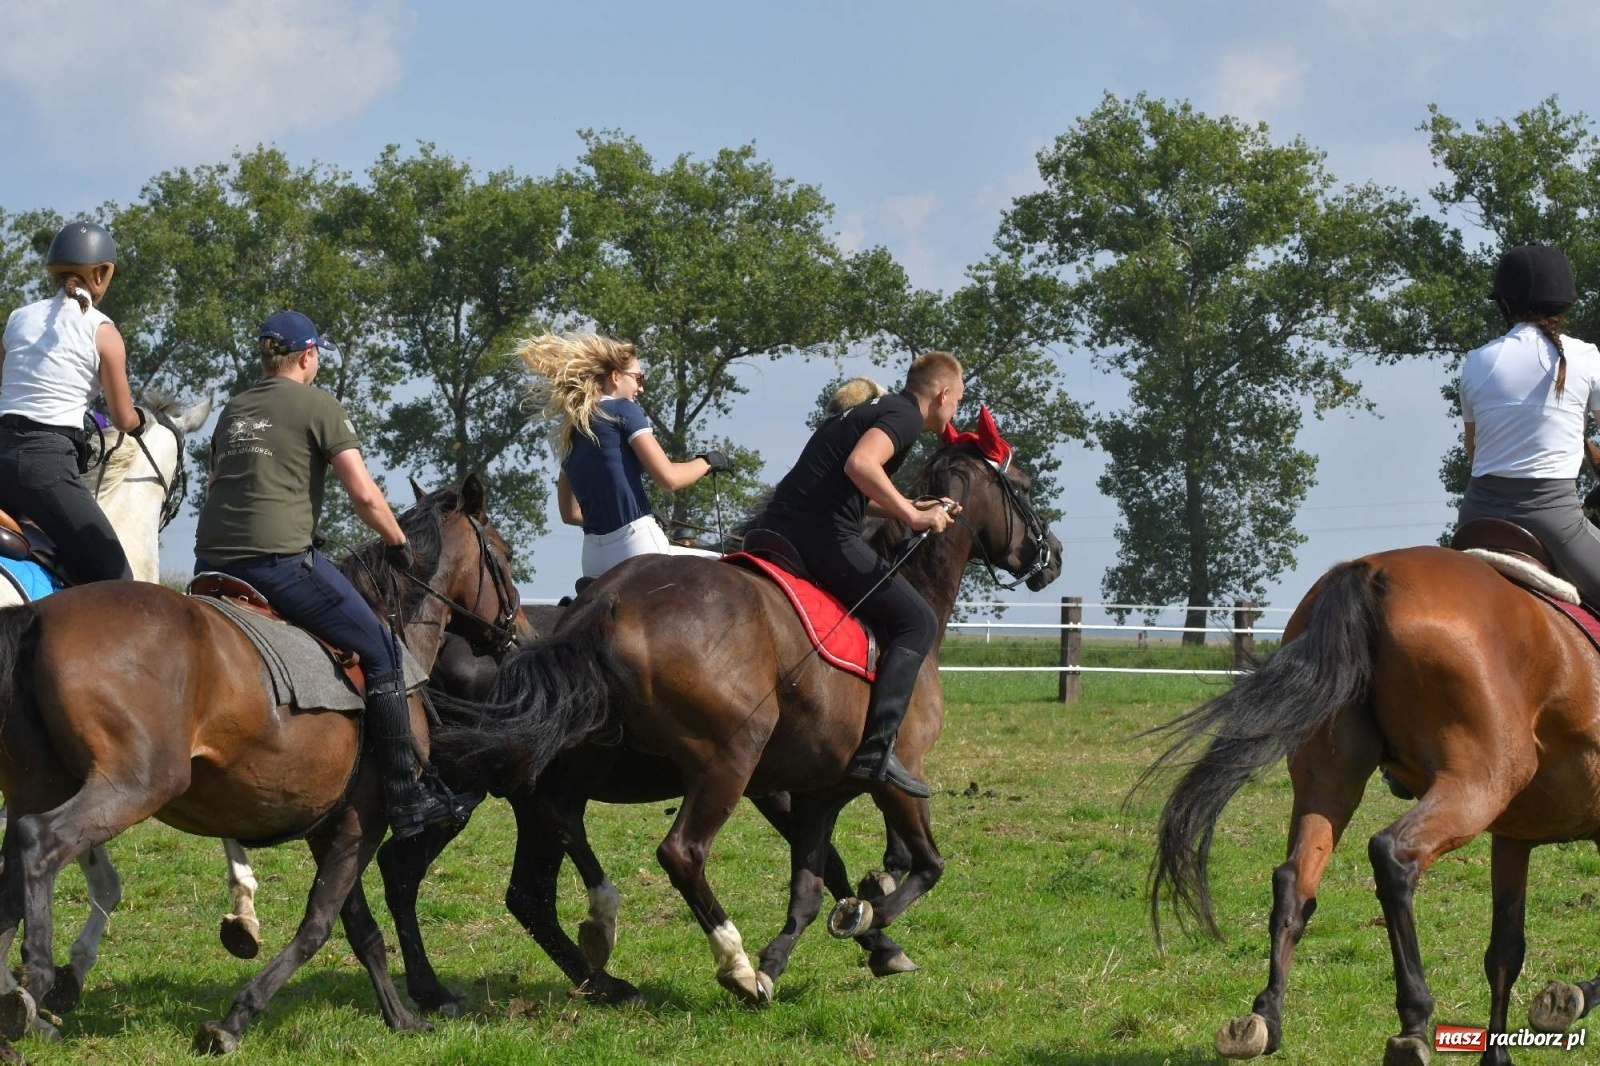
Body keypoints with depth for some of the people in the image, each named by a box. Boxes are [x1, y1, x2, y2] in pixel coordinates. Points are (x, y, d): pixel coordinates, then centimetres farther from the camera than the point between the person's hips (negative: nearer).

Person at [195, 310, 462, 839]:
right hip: (282, 558, -6)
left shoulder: (232, 411, 22)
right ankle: (406, 798, 0)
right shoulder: (318, 405, 2)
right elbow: (364, 495, -4)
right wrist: (397, 542, 11)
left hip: (211, 559, 6)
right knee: (380, 653, 3)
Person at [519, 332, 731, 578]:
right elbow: (668, 478, -9)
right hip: (638, 547, -7)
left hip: (594, 561, 8)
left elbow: (570, 513, 22)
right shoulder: (623, 410, -2)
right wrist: (706, 462, 8)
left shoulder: (570, 432, 18)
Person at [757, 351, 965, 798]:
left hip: (777, 526, 10)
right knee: (916, 622, -6)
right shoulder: (905, 416, -3)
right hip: (825, 536, -10)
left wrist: (908, 509, 27)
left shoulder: (869, 410, 26)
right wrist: (911, 516, -16)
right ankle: (875, 749, -18)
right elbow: (860, 464, -21)